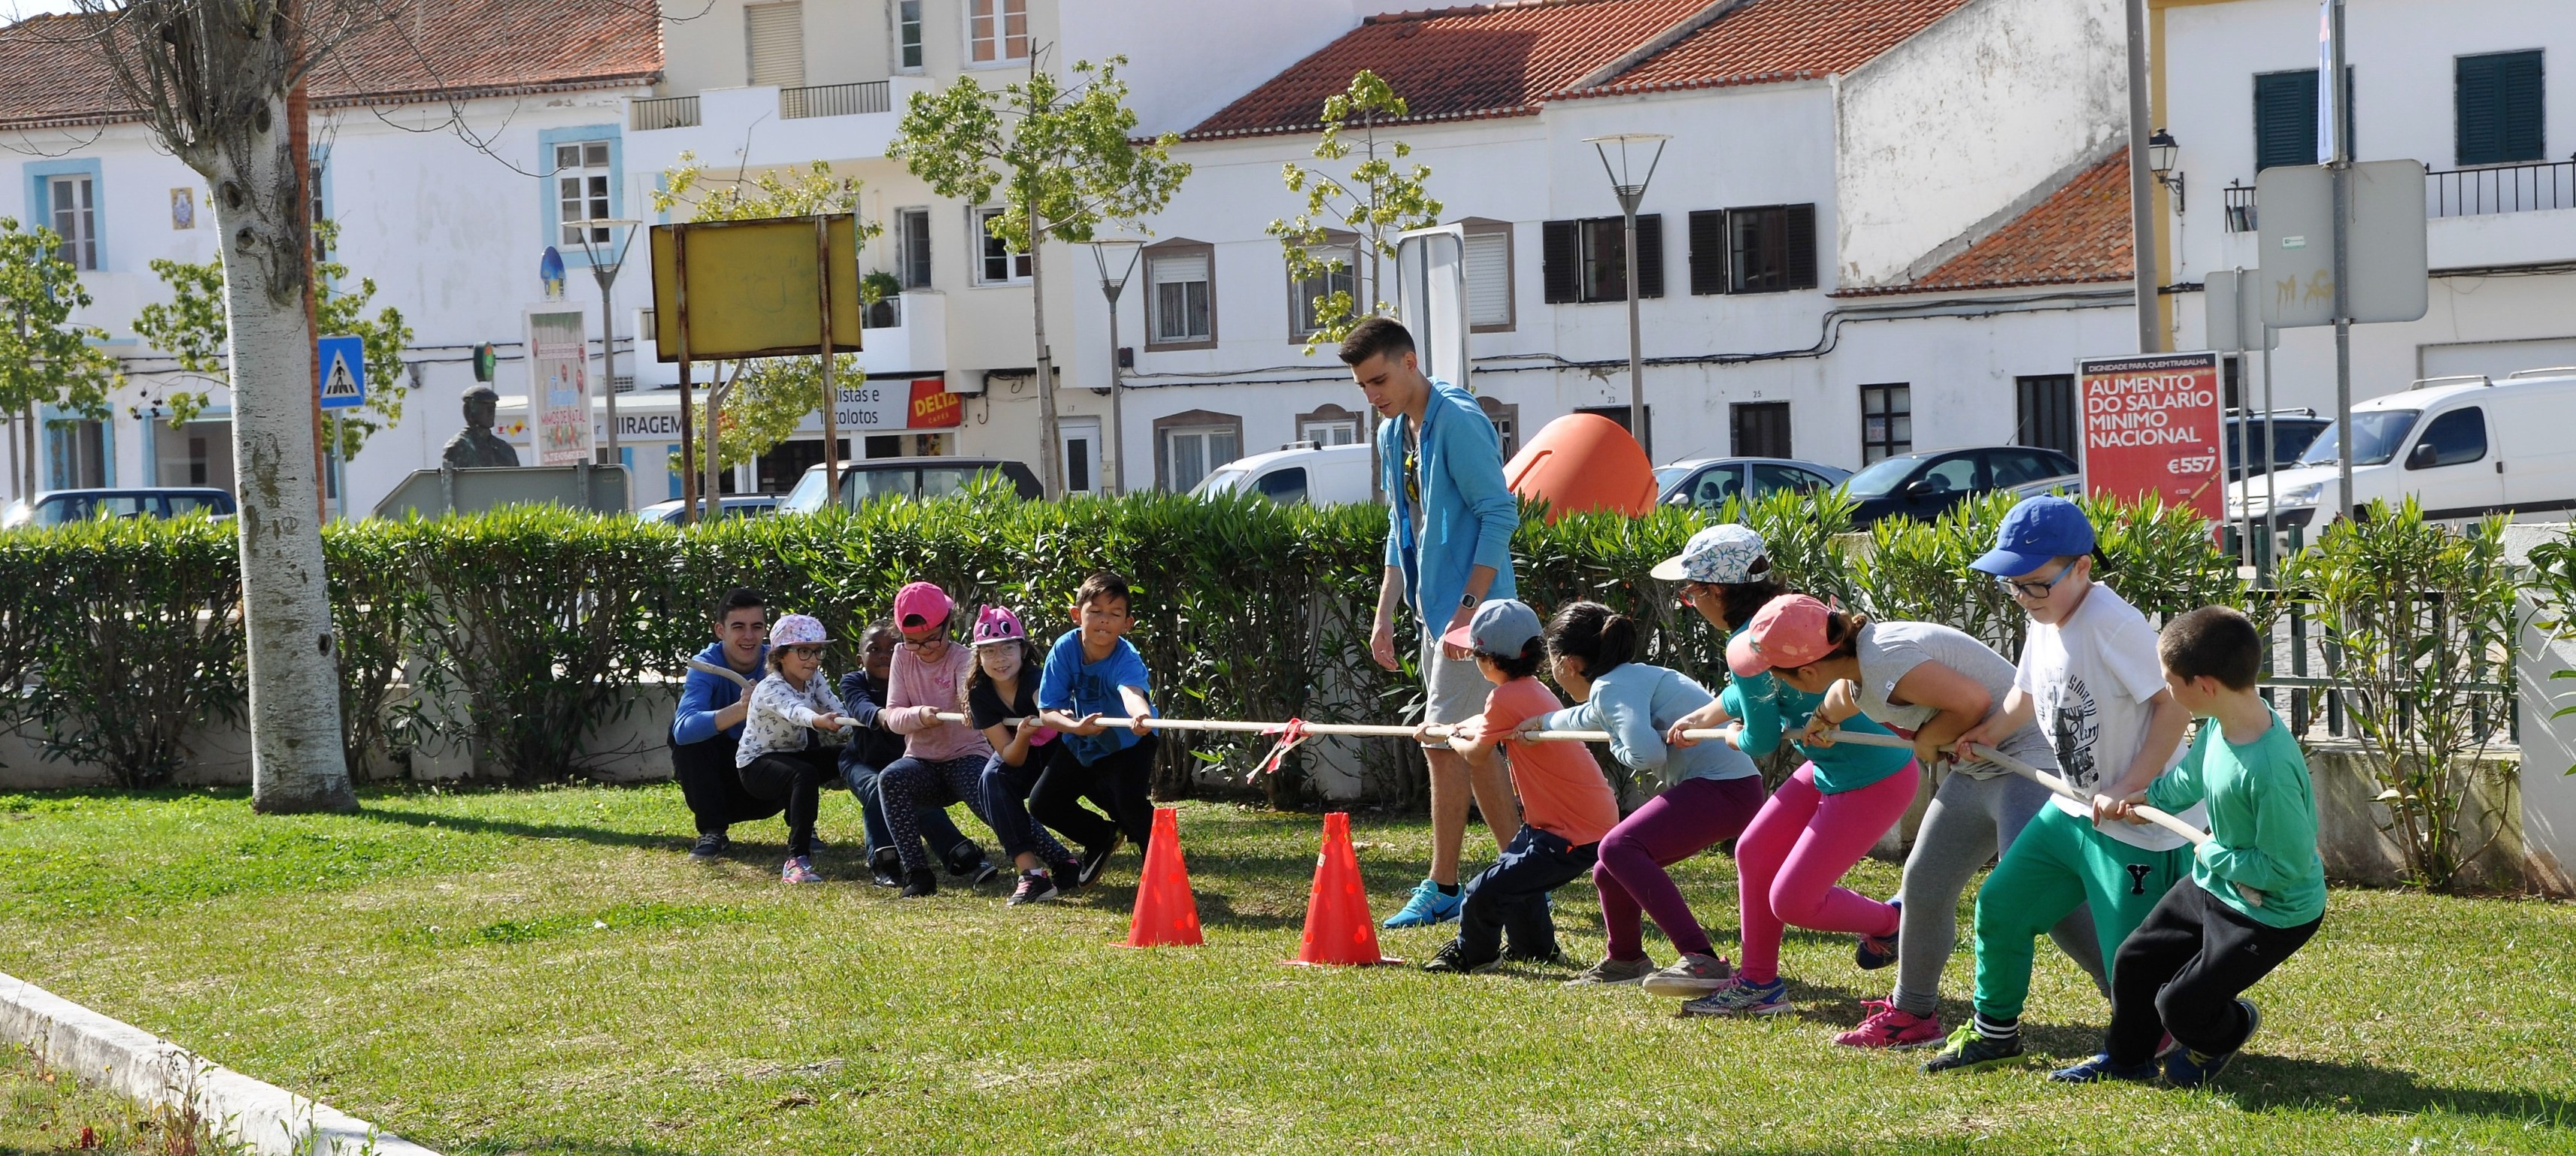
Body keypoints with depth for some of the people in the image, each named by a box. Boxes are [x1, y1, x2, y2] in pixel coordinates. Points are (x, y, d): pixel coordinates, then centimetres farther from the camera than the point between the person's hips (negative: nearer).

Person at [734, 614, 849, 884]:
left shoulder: (814, 680, -2)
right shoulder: (771, 689, -27)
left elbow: (836, 713, -9)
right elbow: (794, 711, -49)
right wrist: (819, 720, -70)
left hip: (793, 754, 9)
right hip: (757, 764, -9)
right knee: (805, 775, -36)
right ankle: (797, 860, -43)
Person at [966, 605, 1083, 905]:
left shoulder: (1035, 680, -31)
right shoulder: (980, 693, -21)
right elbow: (1011, 758, -22)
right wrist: (1021, 736, -45)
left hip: (1057, 749, -2)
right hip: (1019, 756, 2)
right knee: (992, 779, -26)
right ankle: (1031, 872, -32)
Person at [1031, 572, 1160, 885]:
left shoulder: (1127, 659, -34)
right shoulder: (1065, 649, -23)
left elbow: (1132, 691, -58)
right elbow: (1047, 712, -22)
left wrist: (1142, 715, -81)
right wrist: (1076, 726, -43)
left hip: (1127, 743, -5)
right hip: (1081, 743, 5)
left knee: (1130, 801, -27)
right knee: (1041, 804, 4)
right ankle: (1104, 837, 30)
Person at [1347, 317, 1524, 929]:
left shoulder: (1458, 422, -15)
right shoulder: (1393, 434, 13)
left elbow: (1501, 513, -18)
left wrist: (1470, 607, -22)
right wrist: (1385, 615, 15)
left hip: (1471, 609, -10)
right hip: (1434, 608, 10)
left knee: (1445, 743, -8)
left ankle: (1442, 890, -2)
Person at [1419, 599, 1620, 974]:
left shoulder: (1507, 698, -18)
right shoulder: (1534, 691, 11)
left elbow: (1477, 756, -2)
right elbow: (1489, 722, 33)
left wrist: (1451, 738, 19)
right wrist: (1445, 729, 45)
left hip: (1575, 837, -10)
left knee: (1483, 895, -8)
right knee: (1512, 866, 30)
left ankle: (1473, 953, 18)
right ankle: (1537, 948, 46)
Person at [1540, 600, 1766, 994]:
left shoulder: (1615, 687, -12)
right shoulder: (1622, 682, 18)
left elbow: (1647, 755, -27)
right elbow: (1583, 717, 42)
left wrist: (1617, 746, -6)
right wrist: (1539, 723, 57)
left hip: (1725, 787, -10)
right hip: (1719, 788, 10)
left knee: (1619, 848, -27)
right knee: (1610, 872, 17)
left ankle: (1703, 961, -39)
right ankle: (1625, 961, 43)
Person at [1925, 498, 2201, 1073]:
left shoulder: (2113, 624, -24)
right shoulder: (2044, 623, 4)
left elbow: (2175, 703, -25)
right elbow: (2031, 692, 21)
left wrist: (2131, 789, -26)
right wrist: (1992, 729, 3)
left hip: (2142, 826, -9)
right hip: (2074, 809, 9)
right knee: (2000, 905, 13)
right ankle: (1995, 1031, 30)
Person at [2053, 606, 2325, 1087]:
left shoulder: (2271, 771, -38)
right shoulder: (2222, 724, -9)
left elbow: (2287, 866, -29)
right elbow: (2189, 779, 13)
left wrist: (2213, 854, -18)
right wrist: (2134, 799, 7)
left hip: (2273, 914, -9)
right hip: (2216, 883, 9)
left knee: (2179, 1005, -5)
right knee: (2136, 958, 15)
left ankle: (2227, 1032, 30)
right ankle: (2126, 1058, 40)